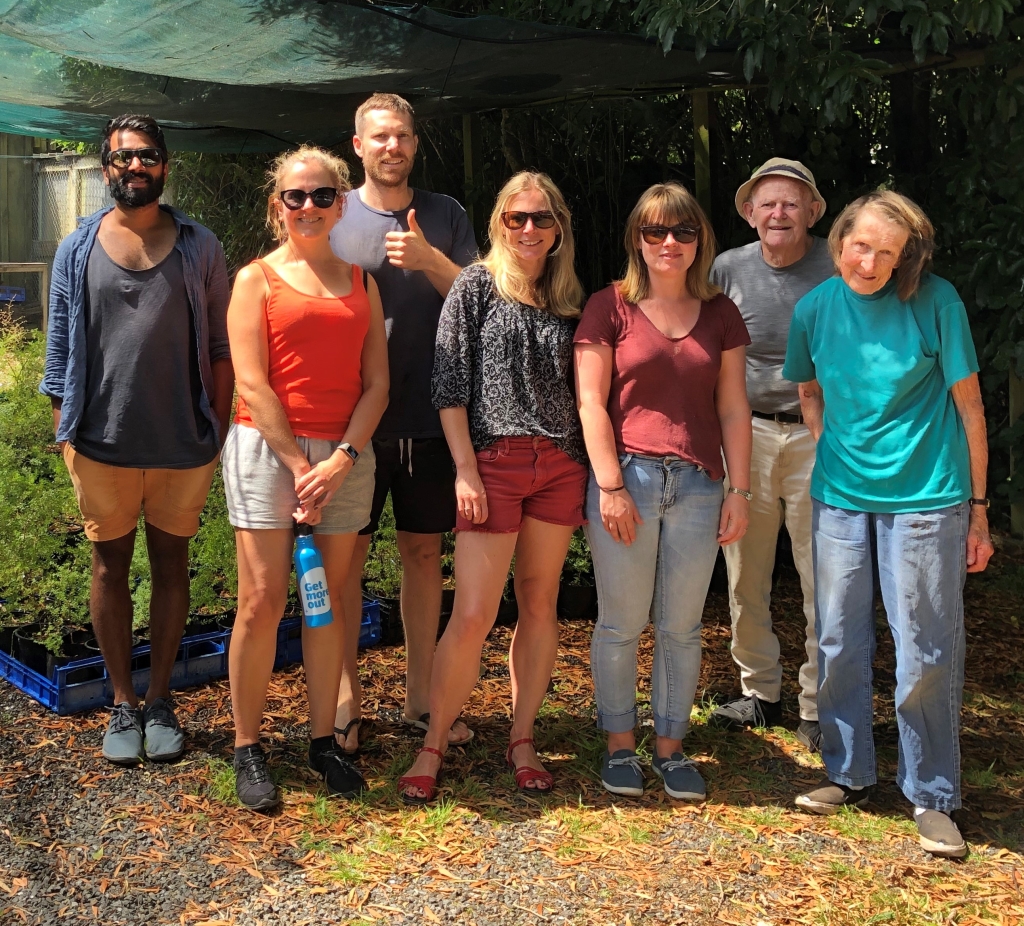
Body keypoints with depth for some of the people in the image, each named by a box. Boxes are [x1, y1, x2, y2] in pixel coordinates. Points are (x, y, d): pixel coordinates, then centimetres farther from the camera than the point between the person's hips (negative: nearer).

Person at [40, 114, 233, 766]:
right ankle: (123, 705, 22)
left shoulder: (200, 247, 3)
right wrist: (64, 432, -1)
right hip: (103, 444, 1)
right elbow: (61, 349, 5)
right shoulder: (78, 251, 4)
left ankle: (161, 701, 23)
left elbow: (221, 346, 4)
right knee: (111, 567, 9)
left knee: (171, 564, 10)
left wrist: (220, 431, -1)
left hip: (184, 445, 0)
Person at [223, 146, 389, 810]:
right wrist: (299, 465, -11)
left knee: (330, 600, 6)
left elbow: (377, 384, 6)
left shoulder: (361, 283, 13)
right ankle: (248, 749, 7)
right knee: (263, 601, -5)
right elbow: (253, 385, -5)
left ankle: (324, 738, 17)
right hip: (268, 449, -3)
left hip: (346, 454, 3)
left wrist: (340, 460, -7)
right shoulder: (257, 278, 4)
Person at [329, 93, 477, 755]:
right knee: (346, 554, 4)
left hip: (429, 419, 2)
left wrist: (429, 260, -14)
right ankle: (346, 695, 18)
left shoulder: (447, 216, 7)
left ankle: (421, 695, 22)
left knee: (425, 552, 9)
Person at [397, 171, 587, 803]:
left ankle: (523, 741, 19)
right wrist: (466, 470, -11)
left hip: (559, 465, 4)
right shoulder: (477, 286, 0)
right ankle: (434, 745, 8)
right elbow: (450, 384, -4)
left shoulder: (569, 297, 12)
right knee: (474, 614, -7)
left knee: (540, 606, 8)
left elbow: (580, 390, 15)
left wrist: (588, 472, 7)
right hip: (494, 461, -4)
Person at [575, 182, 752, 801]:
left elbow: (734, 409, 9)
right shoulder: (611, 307, 0)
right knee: (621, 624, 4)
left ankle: (671, 746, 23)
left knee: (682, 628, 8)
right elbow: (591, 401, -4)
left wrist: (741, 489, 3)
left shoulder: (719, 313, 10)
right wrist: (610, 486, -11)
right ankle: (620, 745, 21)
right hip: (627, 478, -2)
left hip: (699, 486, 3)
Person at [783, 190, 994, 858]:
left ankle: (933, 797, 17)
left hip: (924, 500, -3)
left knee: (927, 653, 2)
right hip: (841, 498, 4)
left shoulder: (935, 301, -8)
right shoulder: (816, 308, 1)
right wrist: (833, 453, 8)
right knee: (839, 642, 10)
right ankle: (849, 773, 28)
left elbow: (969, 407, -4)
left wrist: (978, 508, -2)